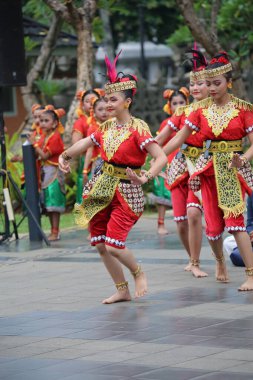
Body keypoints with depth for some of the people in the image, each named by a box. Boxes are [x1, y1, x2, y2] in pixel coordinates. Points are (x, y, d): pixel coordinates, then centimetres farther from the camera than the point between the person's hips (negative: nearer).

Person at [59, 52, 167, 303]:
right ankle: (122, 290, 19)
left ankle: (138, 273, 14)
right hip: (103, 188, 7)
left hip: (126, 191, -7)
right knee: (100, 245, 6)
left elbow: (161, 157, -20)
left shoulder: (137, 129, -14)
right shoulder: (107, 127, 6)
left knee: (113, 245, -15)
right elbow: (85, 143, 18)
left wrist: (145, 177, -34)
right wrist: (66, 155, 1)